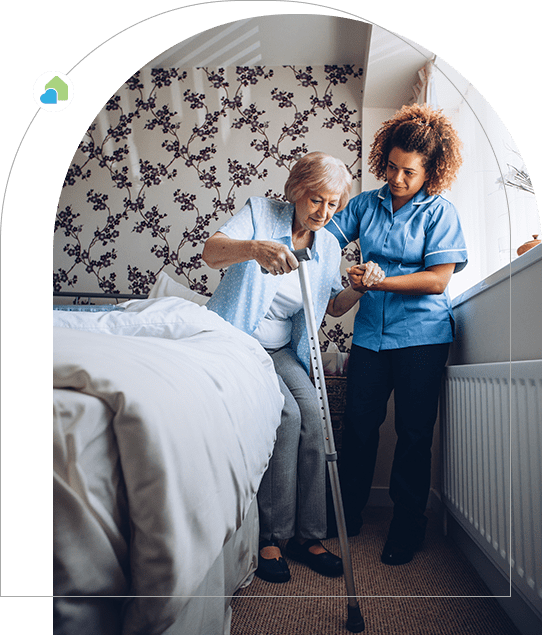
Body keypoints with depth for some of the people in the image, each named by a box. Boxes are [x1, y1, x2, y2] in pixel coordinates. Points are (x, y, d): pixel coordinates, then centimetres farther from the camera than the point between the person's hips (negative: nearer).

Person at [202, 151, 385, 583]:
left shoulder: (329, 246, 7)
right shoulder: (260, 212, -7)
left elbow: (333, 306, 15)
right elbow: (212, 251, -22)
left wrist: (361, 287, -6)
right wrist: (254, 247, -44)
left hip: (280, 350, 5)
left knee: (312, 413, -17)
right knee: (285, 414, -23)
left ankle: (308, 535, -4)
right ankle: (269, 537, -10)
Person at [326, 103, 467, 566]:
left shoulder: (441, 212, -2)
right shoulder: (366, 204, 9)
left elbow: (437, 280, -10)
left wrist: (378, 282, -19)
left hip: (422, 334, -2)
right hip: (372, 331, 3)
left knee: (414, 431, 4)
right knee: (358, 422, 5)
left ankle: (407, 527, 22)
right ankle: (349, 512, 25)